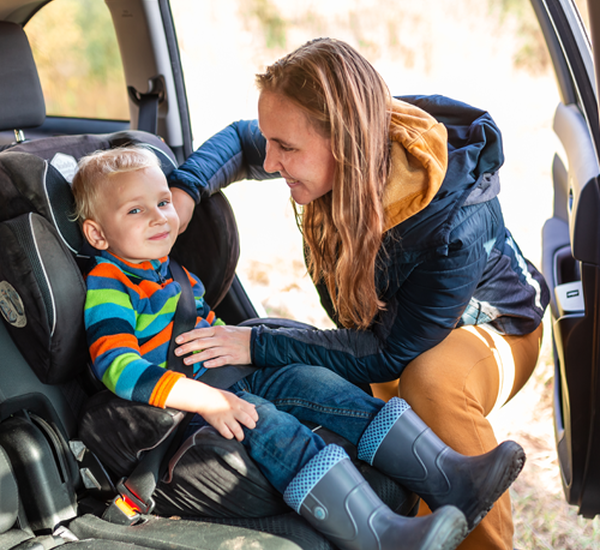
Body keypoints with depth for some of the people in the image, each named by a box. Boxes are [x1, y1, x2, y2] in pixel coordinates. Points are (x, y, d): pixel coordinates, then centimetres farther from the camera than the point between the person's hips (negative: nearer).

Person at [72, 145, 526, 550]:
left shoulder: (168, 269, 20)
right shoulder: (106, 287, -9)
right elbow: (118, 368, -23)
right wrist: (203, 399, -31)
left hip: (229, 381, 8)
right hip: (179, 406, -8)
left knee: (312, 381, -11)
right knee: (263, 422, -32)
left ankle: (444, 475, -19)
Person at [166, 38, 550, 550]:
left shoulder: (458, 226, -41)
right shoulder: (344, 156, -23)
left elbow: (389, 353, -34)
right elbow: (241, 141, -1)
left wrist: (259, 344, -35)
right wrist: (185, 188, -21)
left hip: (490, 327, -6)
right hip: (386, 318, 6)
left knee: (433, 381, -38)